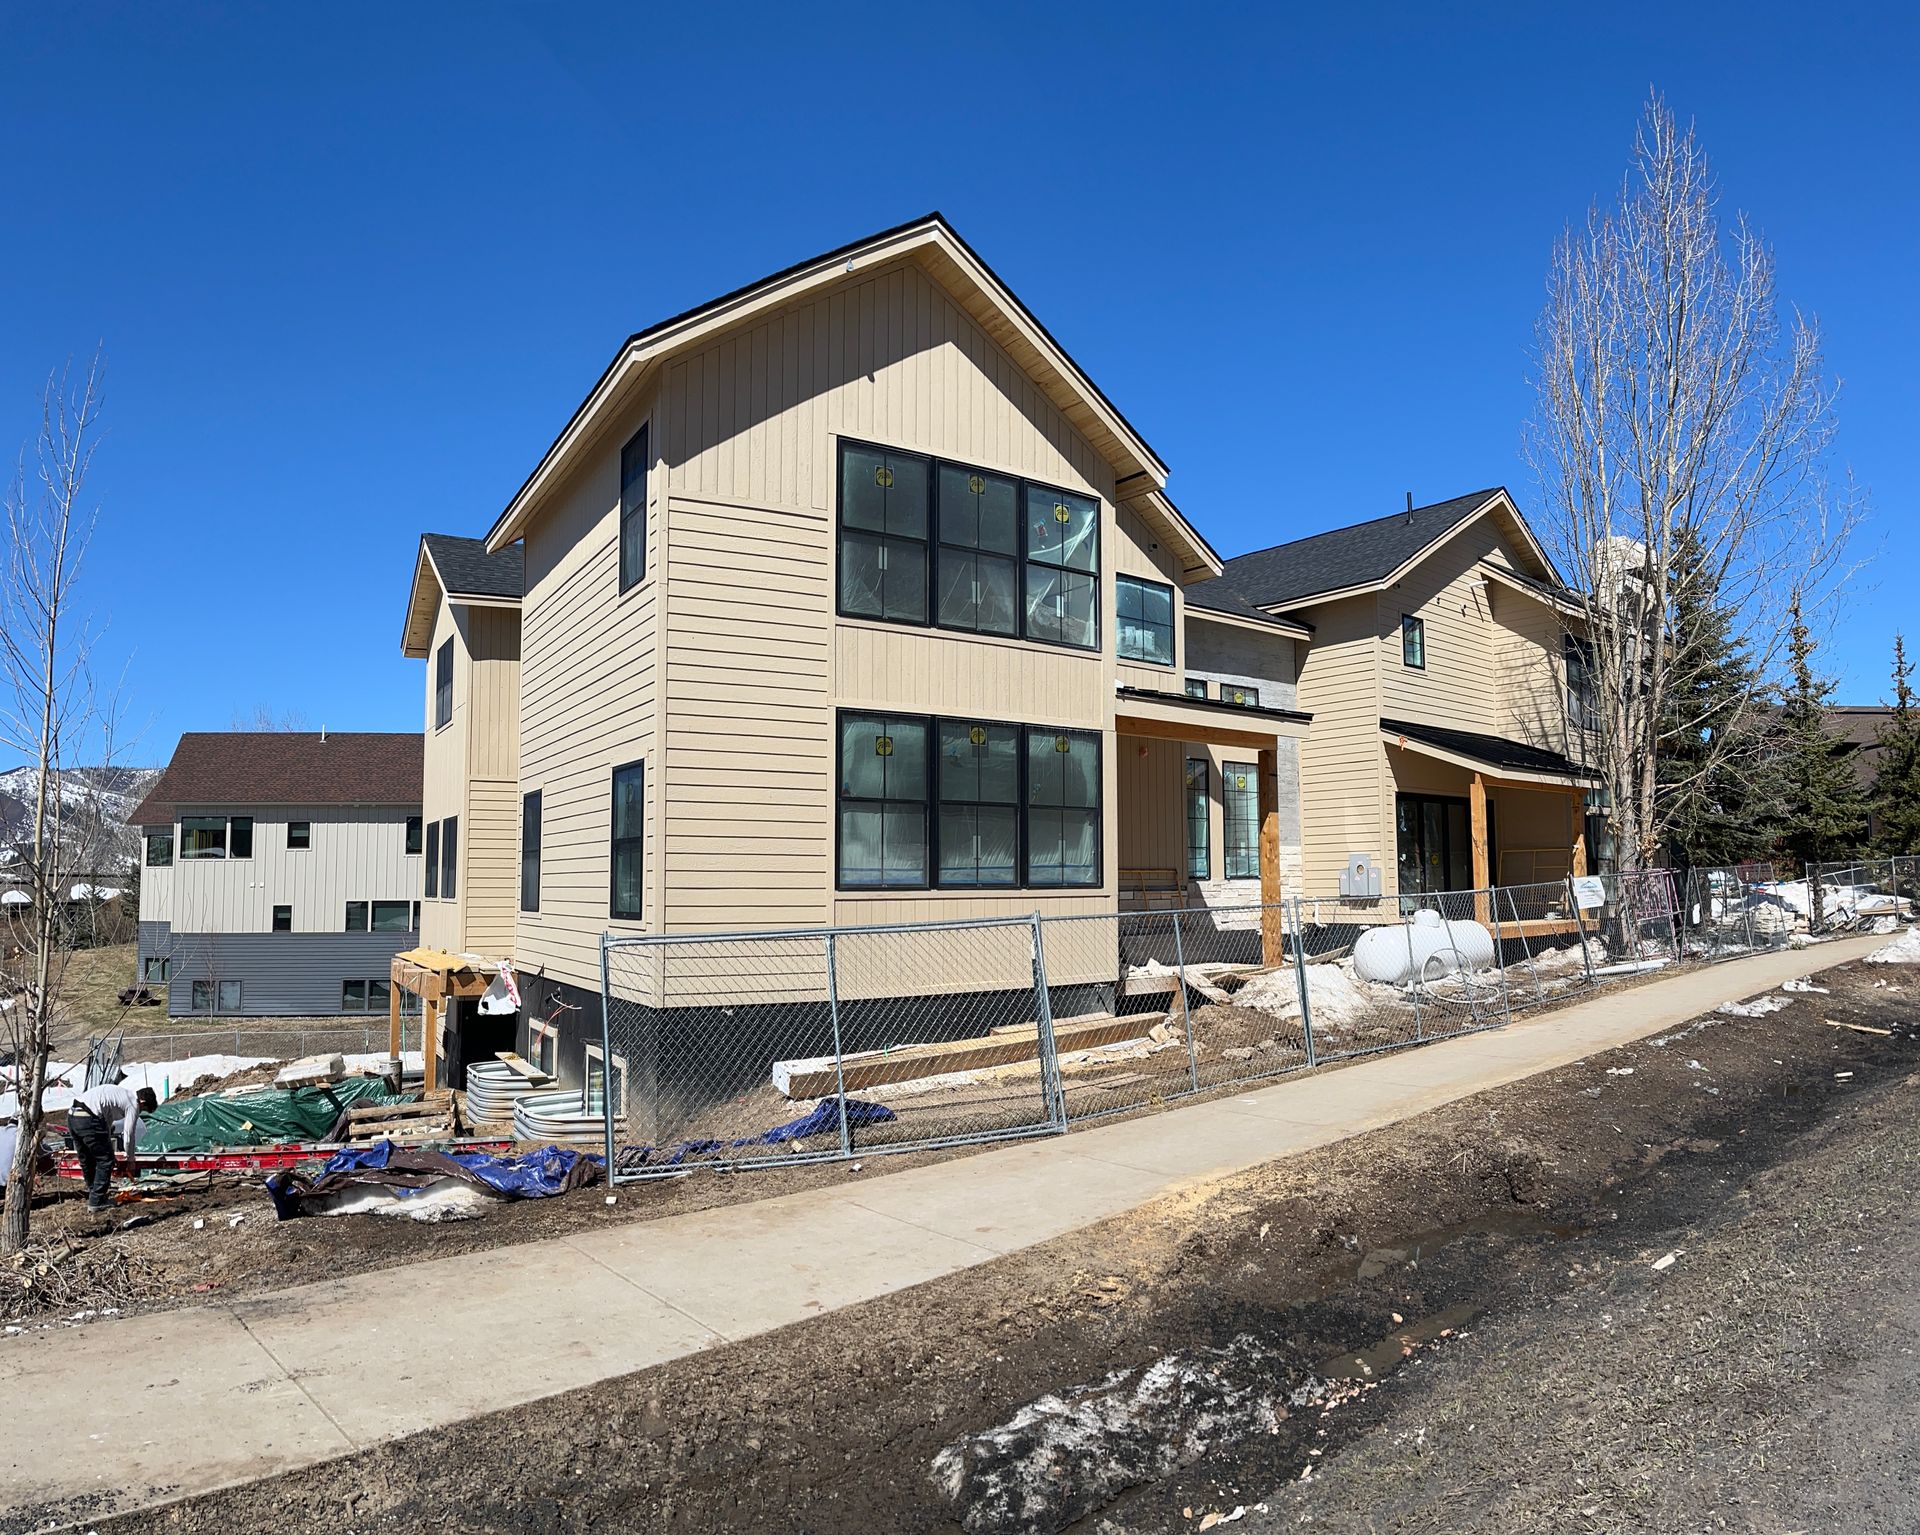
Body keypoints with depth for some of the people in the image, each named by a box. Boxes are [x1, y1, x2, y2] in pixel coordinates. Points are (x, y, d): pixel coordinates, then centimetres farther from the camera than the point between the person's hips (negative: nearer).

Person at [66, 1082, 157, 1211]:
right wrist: (130, 1160, 20)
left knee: (87, 1161, 23)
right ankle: (96, 1201, 5)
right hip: (88, 1120, -9)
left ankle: (92, 1195, 35)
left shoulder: (121, 1092, 26)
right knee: (105, 1160, 3)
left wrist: (108, 1145, 41)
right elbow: (128, 1136, 5)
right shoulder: (133, 1105, 1)